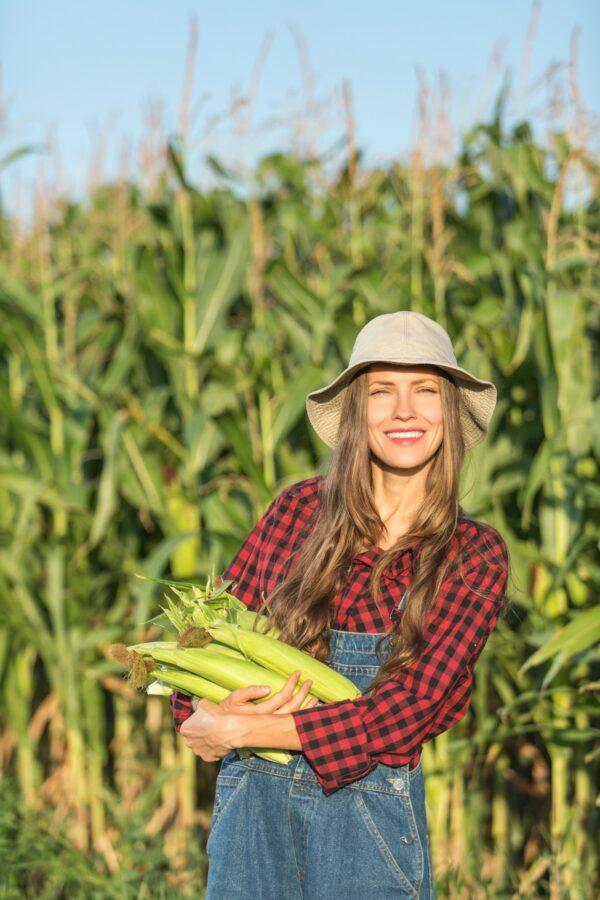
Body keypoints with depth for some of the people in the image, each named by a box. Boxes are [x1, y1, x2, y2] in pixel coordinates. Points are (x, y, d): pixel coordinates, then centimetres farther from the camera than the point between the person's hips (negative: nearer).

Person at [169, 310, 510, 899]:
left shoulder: (475, 556, -4)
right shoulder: (300, 508, 2)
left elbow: (409, 708, -13)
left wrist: (239, 731, -16)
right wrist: (214, 710, -16)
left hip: (370, 811, -1)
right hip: (252, 801, 2)